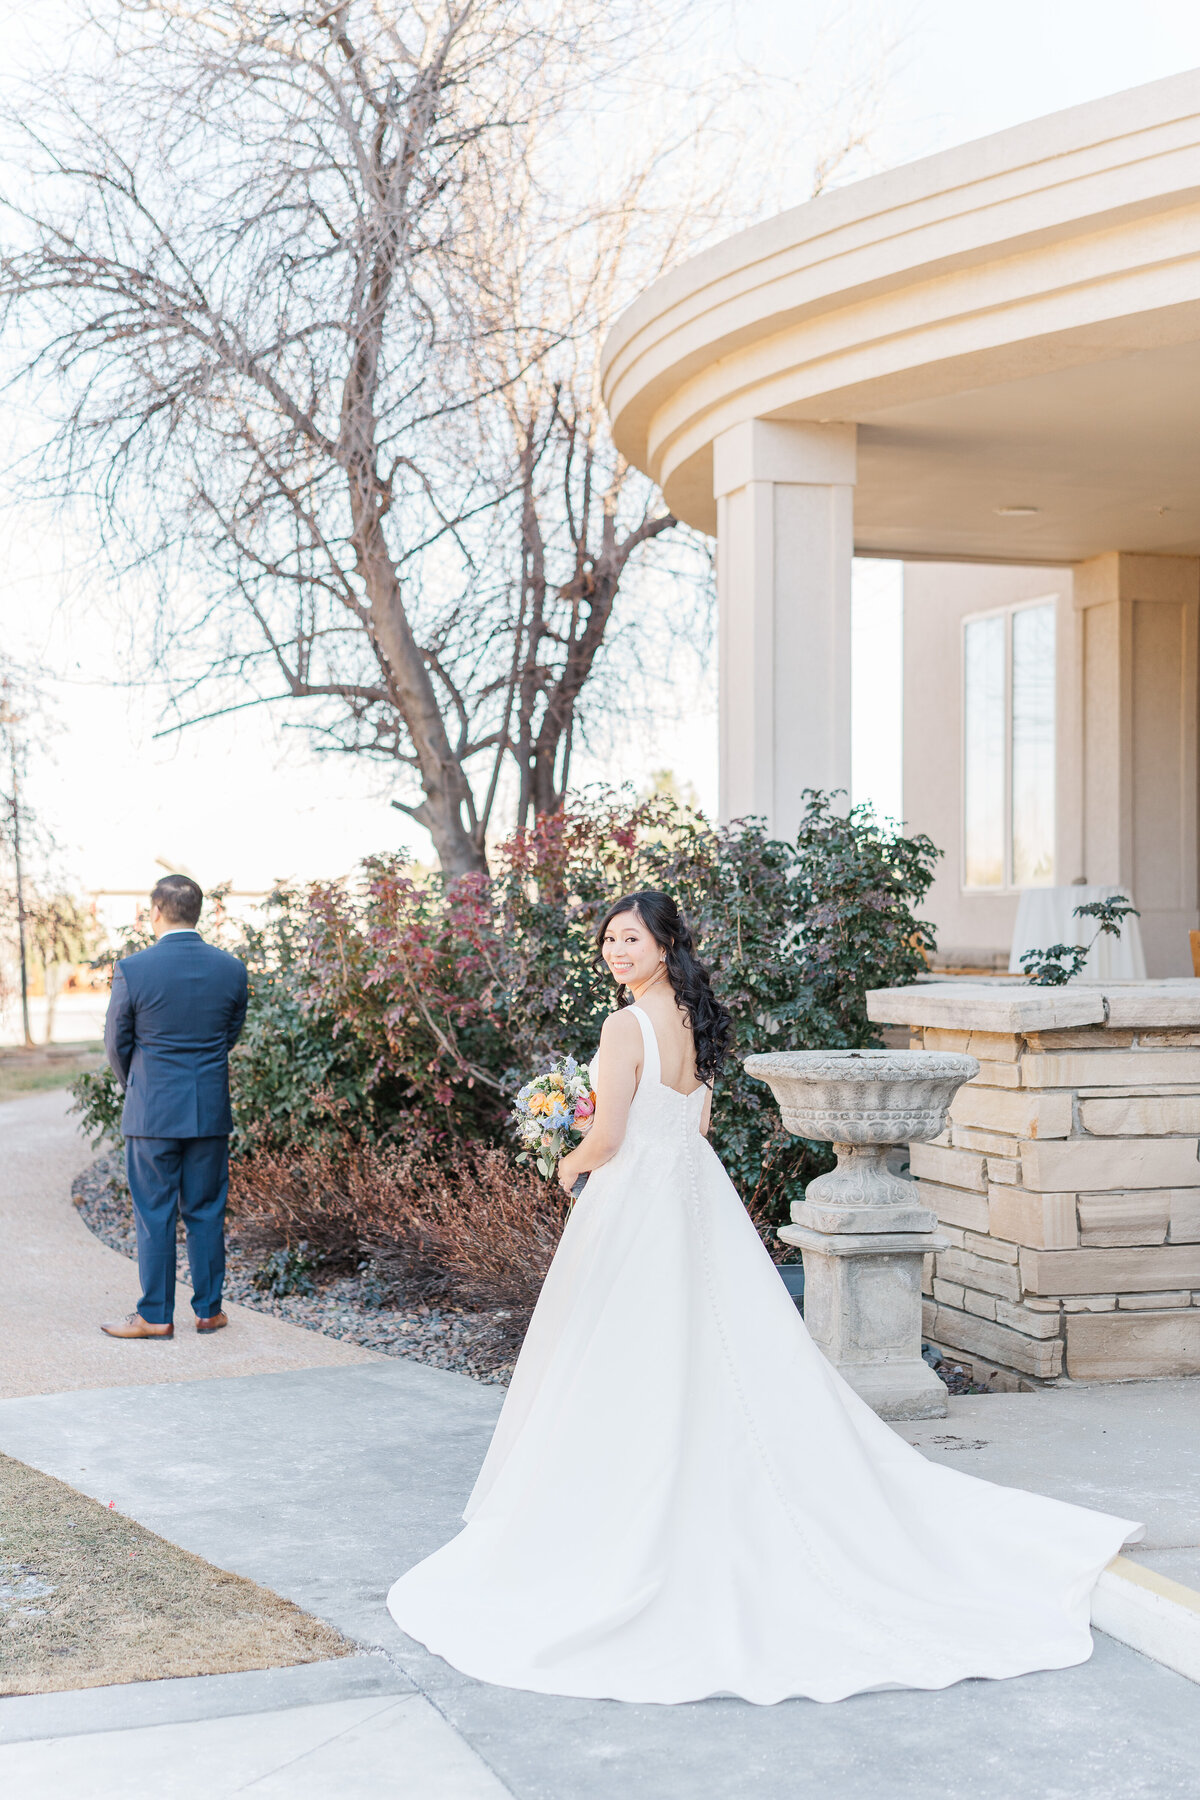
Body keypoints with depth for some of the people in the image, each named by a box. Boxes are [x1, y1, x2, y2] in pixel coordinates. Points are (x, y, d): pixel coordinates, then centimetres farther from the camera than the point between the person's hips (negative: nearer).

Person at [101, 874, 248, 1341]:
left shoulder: (133, 970, -11)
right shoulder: (231, 969, -1)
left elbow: (117, 1043, -1)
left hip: (152, 1111, -3)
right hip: (212, 1110, 3)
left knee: (154, 1214, 5)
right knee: (206, 1211, 11)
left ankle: (156, 1316, 11)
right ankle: (209, 1310, 17)